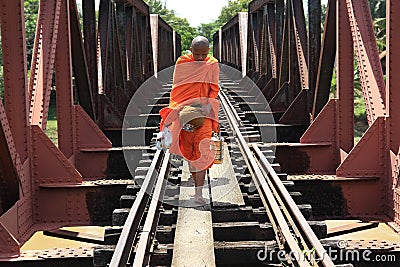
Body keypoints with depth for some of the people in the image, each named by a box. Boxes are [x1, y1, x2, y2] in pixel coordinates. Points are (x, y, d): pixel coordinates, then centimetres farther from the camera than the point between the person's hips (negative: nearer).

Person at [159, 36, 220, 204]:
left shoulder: (212, 65, 3)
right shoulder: (181, 63, 3)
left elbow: (214, 90, 0)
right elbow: (177, 89, 3)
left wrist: (206, 106, -17)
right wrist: (177, 111, -9)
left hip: (204, 111, -1)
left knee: (202, 149, -14)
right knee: (188, 151, 4)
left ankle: (198, 193, -18)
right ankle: (197, 184, 19)